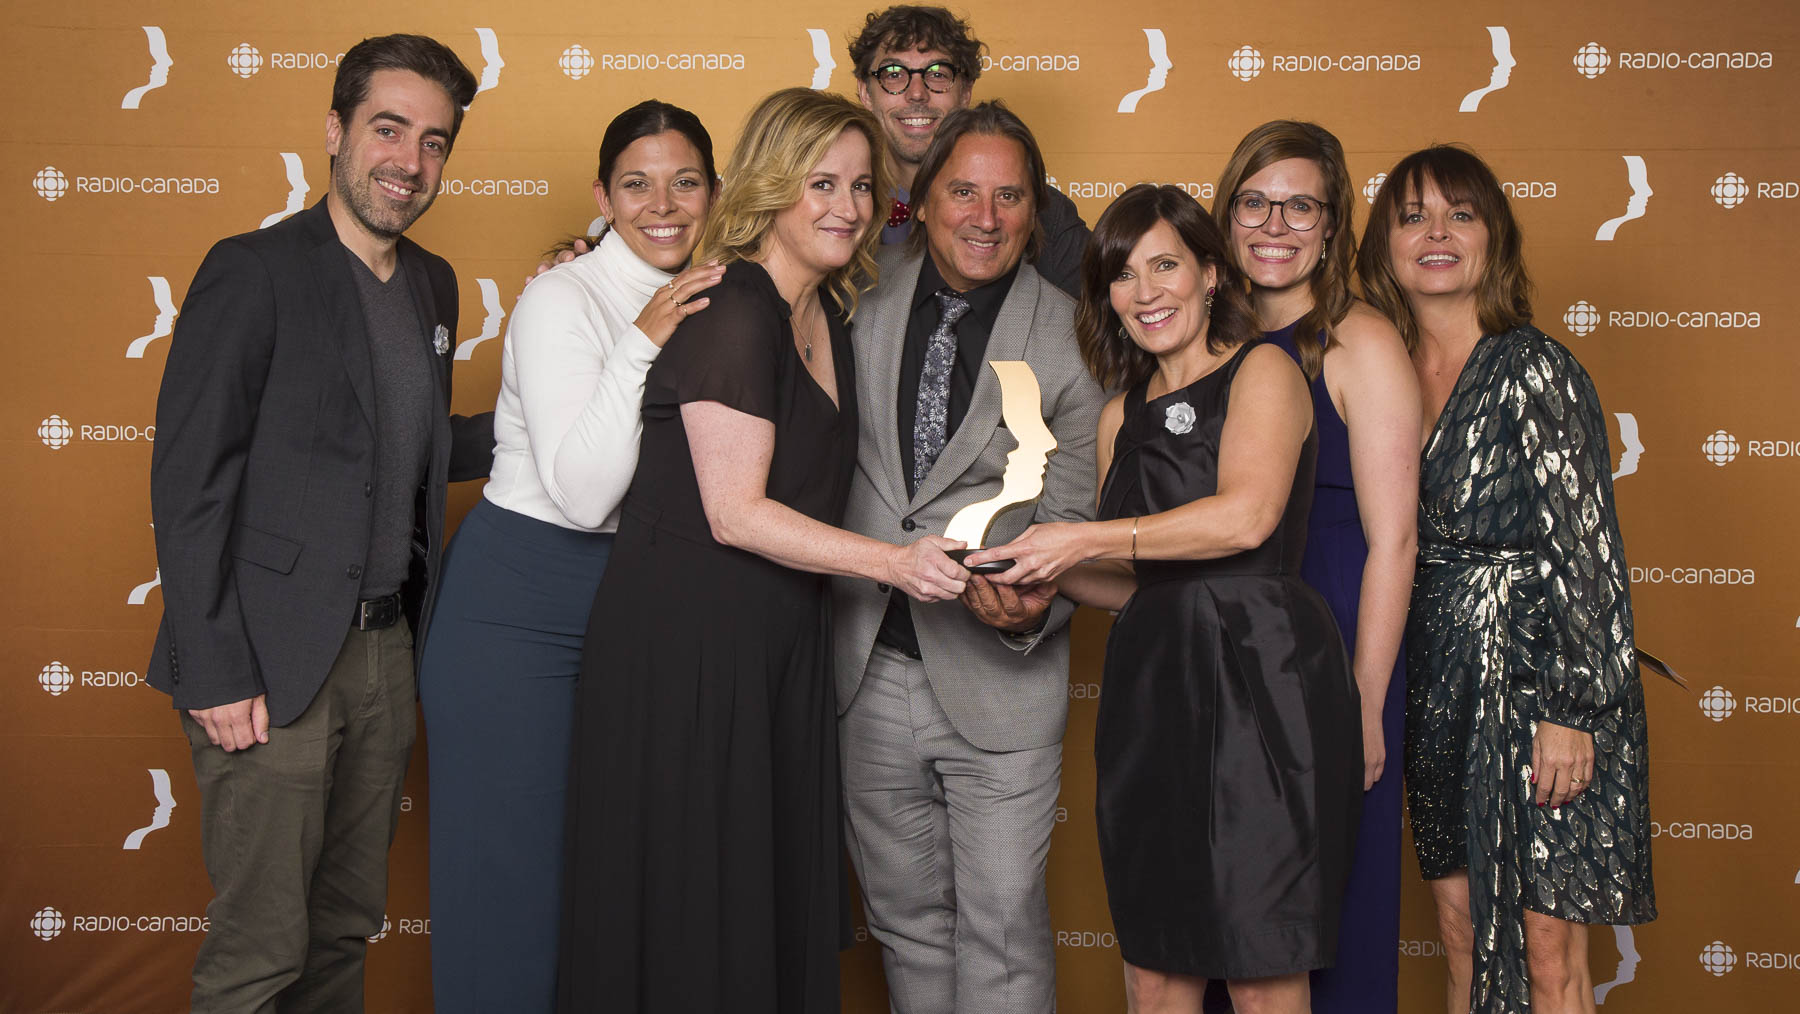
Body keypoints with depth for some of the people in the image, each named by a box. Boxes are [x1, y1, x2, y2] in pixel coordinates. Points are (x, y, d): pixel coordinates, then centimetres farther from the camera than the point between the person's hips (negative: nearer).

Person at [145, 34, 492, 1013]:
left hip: (387, 650, 7)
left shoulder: (432, 283, 12)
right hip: (274, 663, -7)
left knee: (346, 926, 17)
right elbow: (187, 483, -12)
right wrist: (214, 672, -16)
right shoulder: (252, 271, -10)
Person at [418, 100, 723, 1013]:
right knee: (510, 860, 2)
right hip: (520, 603, -7)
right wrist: (642, 344, -25)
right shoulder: (562, 301, -13)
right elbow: (582, 496, -22)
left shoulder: (701, 305, 9)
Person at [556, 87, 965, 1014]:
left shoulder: (827, 313, 11)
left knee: (781, 887, 12)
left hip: (781, 642, 8)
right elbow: (735, 513, -19)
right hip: (686, 640, -8)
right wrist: (893, 562, -21)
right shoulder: (732, 313, -15)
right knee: (686, 895, 2)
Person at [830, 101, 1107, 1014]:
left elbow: (1073, 517, -3)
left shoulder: (1072, 339, -4)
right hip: (869, 670, 3)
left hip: (998, 680, -2)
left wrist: (1032, 604, -20)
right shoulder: (863, 296, 2)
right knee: (904, 912, 17)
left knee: (1003, 922, 3)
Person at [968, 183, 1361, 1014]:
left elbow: (1246, 515, -17)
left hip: (1258, 675, -6)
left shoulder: (1261, 370, 1)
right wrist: (1039, 566, 5)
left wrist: (1084, 539, -14)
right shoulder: (1123, 414, 19)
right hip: (1151, 688, 6)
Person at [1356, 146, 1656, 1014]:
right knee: (1462, 933, 12)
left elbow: (1588, 551, -11)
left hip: (1538, 680, -5)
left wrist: (1569, 710, -16)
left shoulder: (1536, 370, -9)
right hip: (1438, 686, 6)